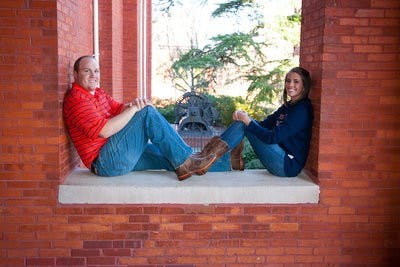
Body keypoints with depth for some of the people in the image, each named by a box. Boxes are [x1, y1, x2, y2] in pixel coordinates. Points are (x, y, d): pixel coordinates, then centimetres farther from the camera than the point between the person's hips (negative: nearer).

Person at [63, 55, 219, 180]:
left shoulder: (98, 93, 18)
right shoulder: (76, 99, -14)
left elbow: (118, 108, 13)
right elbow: (103, 131, -25)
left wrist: (132, 105, -12)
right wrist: (134, 109, -19)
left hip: (118, 156, 10)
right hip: (104, 162, -10)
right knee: (148, 112, -17)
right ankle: (185, 161, -12)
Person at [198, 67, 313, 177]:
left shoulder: (302, 110, -14)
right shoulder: (288, 106, 15)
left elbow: (273, 137, -21)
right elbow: (264, 125, 10)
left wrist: (248, 121, -18)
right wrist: (244, 117, -9)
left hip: (289, 166, -9)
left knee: (243, 125, -16)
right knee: (242, 122, 1)